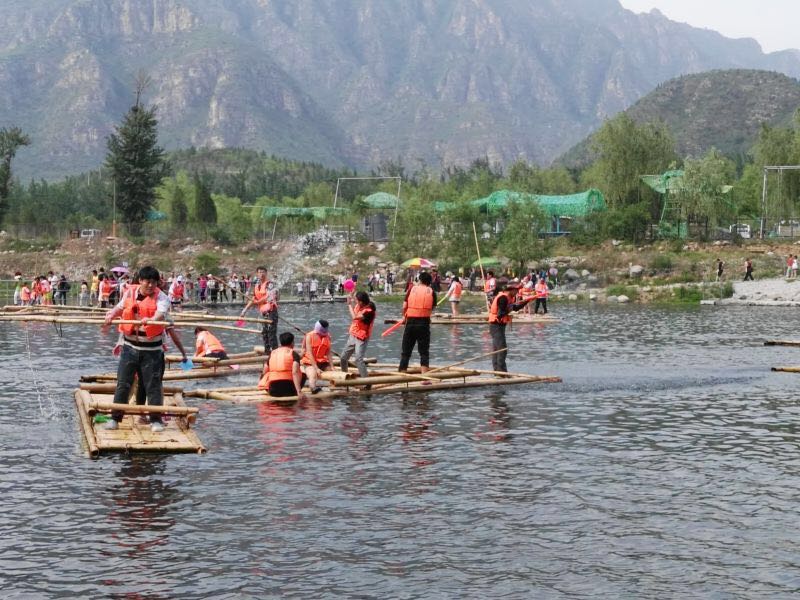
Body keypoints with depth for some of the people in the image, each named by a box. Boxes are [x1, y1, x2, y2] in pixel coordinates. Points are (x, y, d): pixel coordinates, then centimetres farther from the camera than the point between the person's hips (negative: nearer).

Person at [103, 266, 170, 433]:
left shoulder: (161, 297, -7)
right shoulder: (130, 293, 5)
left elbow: (161, 313, -26)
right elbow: (120, 307, 19)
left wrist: (151, 319, -47)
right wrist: (111, 315, -3)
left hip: (152, 349, -3)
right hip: (130, 346, 3)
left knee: (153, 385, -1)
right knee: (123, 383, 5)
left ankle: (156, 420, 7)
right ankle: (115, 418, 12)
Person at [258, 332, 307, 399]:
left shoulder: (272, 353, 13)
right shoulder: (294, 354, 2)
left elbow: (264, 373, 10)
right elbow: (295, 372, -14)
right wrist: (299, 392, -21)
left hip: (273, 391, 2)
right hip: (289, 390, -2)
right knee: (303, 375, 24)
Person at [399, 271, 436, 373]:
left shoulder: (412, 289, 4)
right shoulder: (431, 292, 4)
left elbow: (404, 306, -1)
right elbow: (432, 308, 1)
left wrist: (404, 316, 17)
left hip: (410, 322, 1)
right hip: (424, 322, -1)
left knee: (406, 351, 10)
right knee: (424, 352, 5)